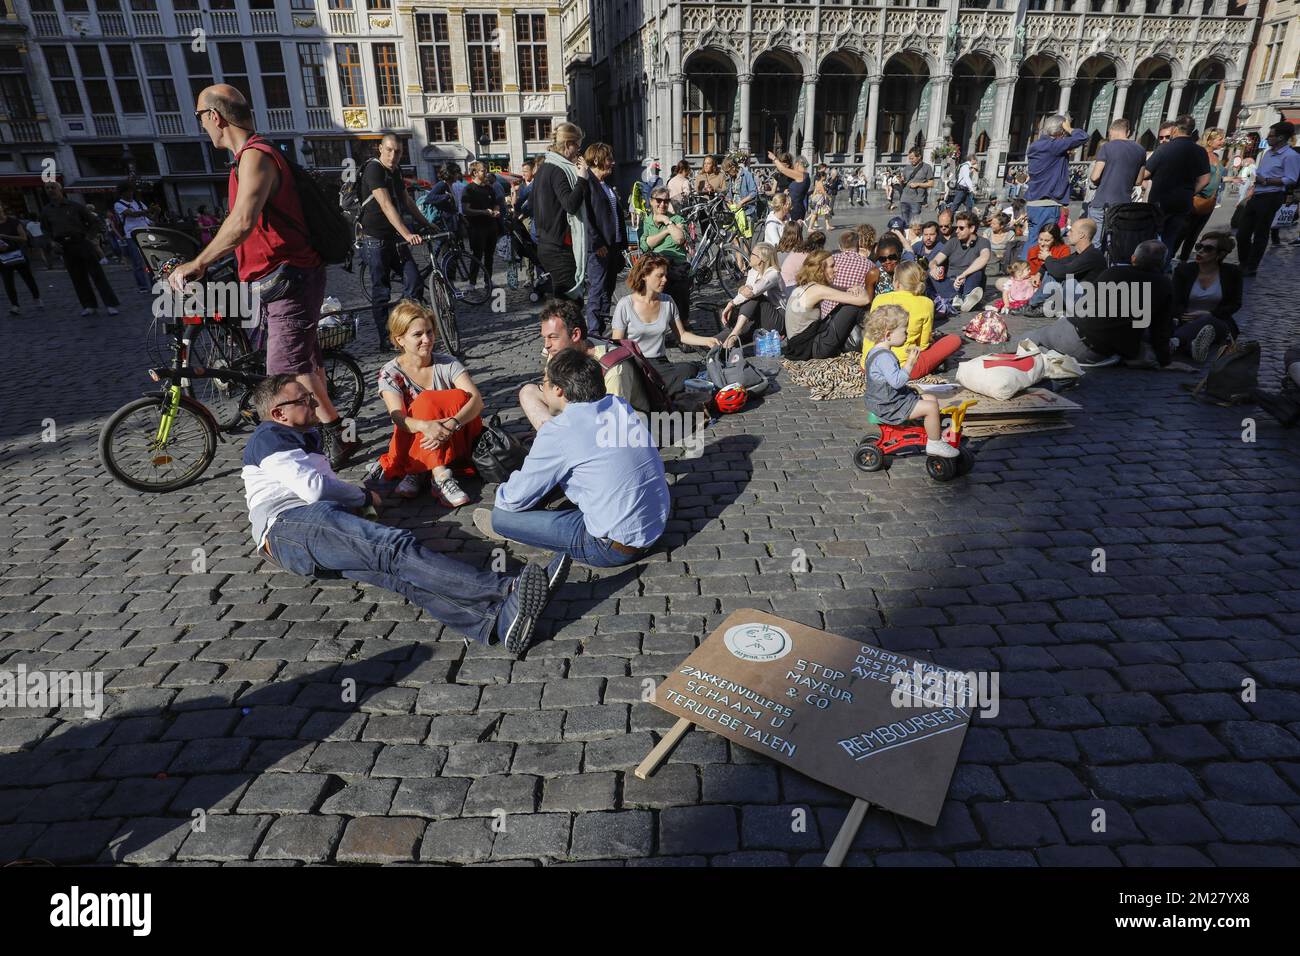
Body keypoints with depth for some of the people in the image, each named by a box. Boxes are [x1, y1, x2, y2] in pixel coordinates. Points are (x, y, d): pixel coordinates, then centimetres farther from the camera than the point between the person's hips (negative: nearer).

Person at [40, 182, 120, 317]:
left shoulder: (75, 206, 2)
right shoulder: (46, 211, 11)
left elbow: (93, 222, 6)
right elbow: (45, 230, 21)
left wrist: (88, 236, -3)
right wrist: (52, 242, 7)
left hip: (82, 243, -4)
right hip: (65, 248, 4)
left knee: (97, 274, -7)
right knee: (78, 278, 5)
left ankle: (111, 305, -9)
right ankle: (89, 305, 10)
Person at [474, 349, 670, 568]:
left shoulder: (558, 431, -17)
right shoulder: (620, 404, 1)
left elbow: (514, 501, -8)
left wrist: (502, 493, 16)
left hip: (618, 547, -8)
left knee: (501, 516, 0)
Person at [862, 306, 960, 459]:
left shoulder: (876, 351, 11)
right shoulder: (884, 356, -24)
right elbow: (896, 381, -33)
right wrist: (910, 363, -29)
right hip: (889, 407, -11)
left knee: (931, 399, 16)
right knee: (931, 407, -16)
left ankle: (936, 433, 26)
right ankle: (934, 443, -1)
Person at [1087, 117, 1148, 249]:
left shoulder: (1107, 147, -6)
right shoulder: (1140, 150, 11)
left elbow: (1094, 177, -10)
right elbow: (1138, 181, 14)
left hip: (1102, 203, -5)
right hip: (1124, 204, 5)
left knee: (1094, 244, -1)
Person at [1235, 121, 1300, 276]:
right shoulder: (1268, 152, 15)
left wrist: (1265, 181, -19)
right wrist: (1251, 192, 14)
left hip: (1270, 199, -8)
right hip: (1256, 197, 8)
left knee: (1260, 234, 0)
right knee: (1242, 233, 7)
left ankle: (1251, 268, 7)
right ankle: (1243, 265, 19)